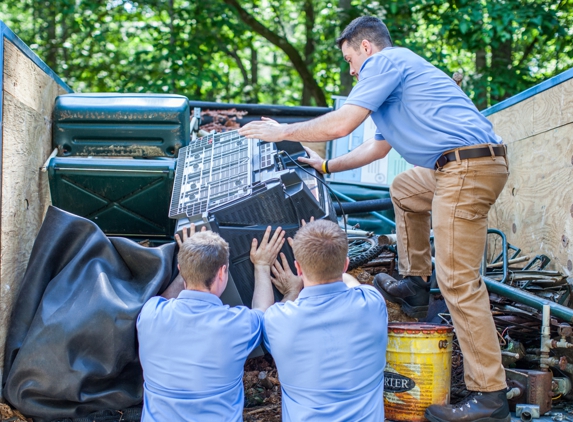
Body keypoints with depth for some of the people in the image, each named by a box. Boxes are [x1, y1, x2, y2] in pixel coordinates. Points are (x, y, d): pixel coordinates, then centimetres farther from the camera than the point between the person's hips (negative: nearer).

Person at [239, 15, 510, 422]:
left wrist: (281, 132, 3)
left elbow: (340, 124, -10)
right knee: (404, 189, 33)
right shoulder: (399, 69, 30)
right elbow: (378, 146, 37)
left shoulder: (384, 61, -2)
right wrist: (326, 166, 40)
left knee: (457, 279, -11)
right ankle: (415, 286, 31)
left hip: (468, 166, -10)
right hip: (466, 166, 10)